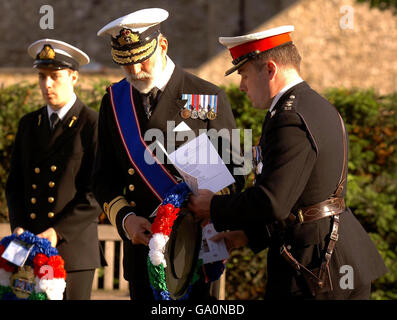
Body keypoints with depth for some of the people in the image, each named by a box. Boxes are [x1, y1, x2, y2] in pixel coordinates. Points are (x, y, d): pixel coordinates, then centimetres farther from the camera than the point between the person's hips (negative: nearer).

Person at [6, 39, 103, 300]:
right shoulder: (29, 124, 16)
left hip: (73, 246, -4)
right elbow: (15, 183, 17)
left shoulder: (93, 125, -2)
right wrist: (18, 227, 0)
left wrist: (58, 232, -13)